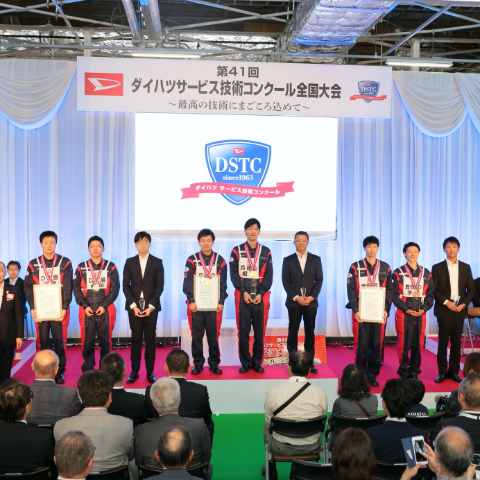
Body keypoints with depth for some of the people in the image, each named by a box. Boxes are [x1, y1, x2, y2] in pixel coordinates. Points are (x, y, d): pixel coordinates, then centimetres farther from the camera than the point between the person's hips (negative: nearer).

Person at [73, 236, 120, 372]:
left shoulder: (111, 267, 6)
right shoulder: (81, 267, 8)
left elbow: (115, 288, -1)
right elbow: (76, 289, 2)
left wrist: (104, 306, -11)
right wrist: (85, 306, -10)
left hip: (106, 310, 0)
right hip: (87, 311, 1)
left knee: (105, 341, 3)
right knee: (87, 342, 2)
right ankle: (87, 370, 12)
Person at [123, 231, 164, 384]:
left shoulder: (157, 262, 4)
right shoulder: (130, 262, 7)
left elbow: (159, 286, 0)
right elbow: (126, 286, 3)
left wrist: (151, 306, -9)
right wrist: (133, 305, -7)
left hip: (151, 307, -1)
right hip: (134, 306, 1)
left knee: (150, 340, 3)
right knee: (136, 339, 4)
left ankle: (150, 371, 9)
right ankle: (134, 371, 10)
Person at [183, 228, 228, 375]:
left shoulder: (220, 261, 8)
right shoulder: (192, 260, 4)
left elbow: (223, 284, 7)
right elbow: (187, 283, 0)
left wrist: (221, 302, -1)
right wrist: (191, 301, -9)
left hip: (214, 305, 1)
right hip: (196, 304, 0)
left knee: (213, 335, 2)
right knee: (197, 335, 4)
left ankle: (214, 363, 12)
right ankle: (198, 363, 13)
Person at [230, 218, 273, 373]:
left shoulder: (266, 252, 9)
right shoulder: (237, 251, 7)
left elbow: (268, 275, 4)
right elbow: (234, 274, 1)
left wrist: (261, 293, -8)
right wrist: (244, 292, -10)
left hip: (261, 297, 1)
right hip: (242, 296, -1)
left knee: (259, 331, 3)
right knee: (243, 331, 1)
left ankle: (257, 362, 13)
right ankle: (245, 362, 9)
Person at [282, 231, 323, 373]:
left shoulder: (316, 259, 8)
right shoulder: (288, 260, 5)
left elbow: (319, 280, 4)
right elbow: (286, 281, 0)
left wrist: (312, 297, -9)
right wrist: (296, 297, -12)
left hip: (311, 301, 1)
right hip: (293, 302, -1)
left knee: (310, 332, 3)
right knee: (293, 332, 1)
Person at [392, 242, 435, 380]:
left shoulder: (426, 273, 10)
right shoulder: (398, 273, 2)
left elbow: (430, 294, 8)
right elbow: (395, 295, -2)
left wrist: (424, 309, -7)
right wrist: (406, 309, -12)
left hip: (421, 314, 3)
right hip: (404, 314, -2)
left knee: (418, 344, 4)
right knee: (404, 344, -2)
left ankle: (414, 372, 15)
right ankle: (403, 372, 8)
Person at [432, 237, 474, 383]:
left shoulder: (466, 267, 9)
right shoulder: (437, 267, 1)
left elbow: (470, 289, 8)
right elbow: (433, 290, -3)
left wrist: (464, 304, -6)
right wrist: (446, 302, -13)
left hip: (460, 309, 2)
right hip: (444, 309, -2)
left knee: (456, 342, 6)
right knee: (443, 342, 0)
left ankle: (454, 371, 14)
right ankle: (442, 372, 7)